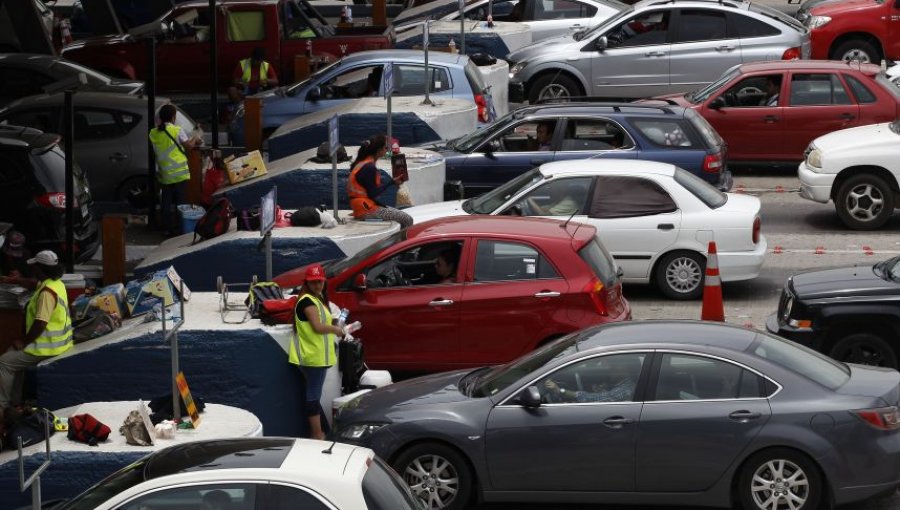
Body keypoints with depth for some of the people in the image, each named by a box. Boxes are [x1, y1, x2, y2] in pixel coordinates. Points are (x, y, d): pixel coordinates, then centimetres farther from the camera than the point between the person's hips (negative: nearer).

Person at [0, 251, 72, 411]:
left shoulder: (47, 292, -26)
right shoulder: (54, 282, 7)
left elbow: (40, 324, -28)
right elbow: (35, 284, 30)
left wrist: (24, 343, -17)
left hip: (48, 347, -10)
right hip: (56, 341, 10)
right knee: (14, 355, 26)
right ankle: (16, 401, 27)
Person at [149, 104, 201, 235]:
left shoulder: (153, 133, 1)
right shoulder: (177, 130, -11)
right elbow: (189, 145, -6)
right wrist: (194, 139, 16)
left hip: (164, 174, 4)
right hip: (179, 174, -4)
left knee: (166, 203, 11)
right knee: (180, 203, 3)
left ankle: (167, 228, 12)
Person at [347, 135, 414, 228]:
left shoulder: (362, 163, 12)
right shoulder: (369, 167, -18)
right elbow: (373, 193, -19)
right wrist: (392, 183, -12)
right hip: (366, 210, -10)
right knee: (407, 220, -10)